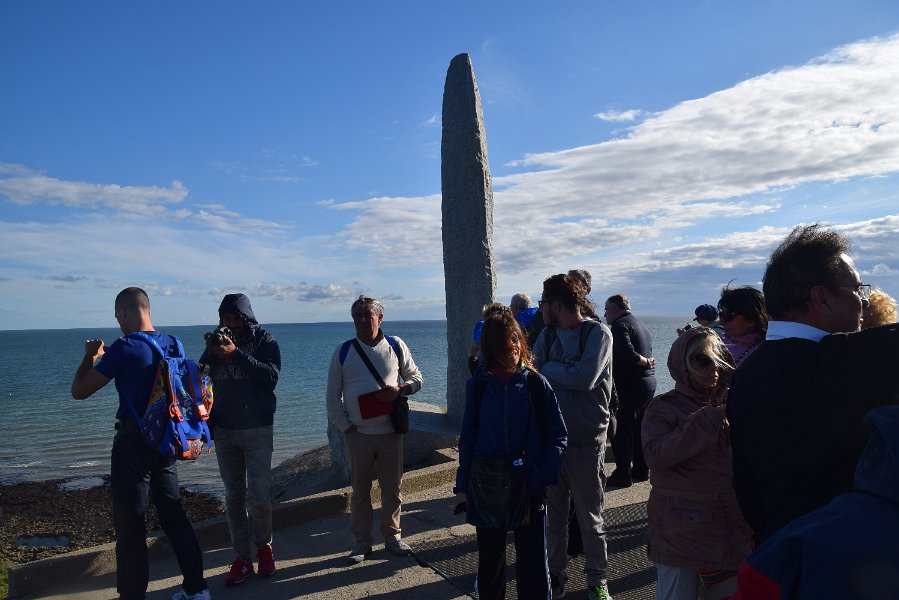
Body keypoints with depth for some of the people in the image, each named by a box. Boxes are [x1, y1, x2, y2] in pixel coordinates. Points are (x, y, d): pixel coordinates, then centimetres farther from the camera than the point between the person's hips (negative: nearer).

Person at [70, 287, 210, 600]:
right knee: (174, 514, 16)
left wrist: (90, 356, 7)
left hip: (133, 443, -7)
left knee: (130, 524, 5)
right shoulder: (173, 344, 3)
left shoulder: (124, 348, -16)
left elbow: (79, 391, -9)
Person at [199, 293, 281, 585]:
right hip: (223, 431, 3)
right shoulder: (217, 340, 4)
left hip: (258, 430, -3)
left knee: (259, 497, -3)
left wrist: (236, 353, -26)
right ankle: (242, 558, 18)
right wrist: (210, 353, -15)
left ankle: (264, 547, 22)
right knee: (234, 497, 8)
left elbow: (271, 377, -20)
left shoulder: (264, 340, -6)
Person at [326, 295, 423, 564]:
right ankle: (361, 542, 25)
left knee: (392, 488, 10)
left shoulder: (396, 346, 2)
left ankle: (392, 537, 27)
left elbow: (416, 378, 10)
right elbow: (332, 396, 4)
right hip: (357, 434, 0)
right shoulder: (343, 352, 1)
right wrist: (345, 427, -4)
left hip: (391, 432, 0)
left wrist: (399, 390, -11)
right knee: (360, 490, 10)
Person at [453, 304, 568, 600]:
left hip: (529, 486, -1)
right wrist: (462, 486, 0)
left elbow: (557, 436, -4)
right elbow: (468, 438, 2)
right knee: (490, 559, 16)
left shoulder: (535, 383, -6)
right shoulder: (478, 385, -2)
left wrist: (543, 476, -15)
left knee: (532, 562, 8)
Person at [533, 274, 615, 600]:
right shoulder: (547, 334, 7)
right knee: (553, 513, 14)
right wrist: (565, 375, -15)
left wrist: (548, 369, -9)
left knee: (590, 517, 10)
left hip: (585, 440, -4)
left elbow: (585, 378, -21)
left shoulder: (598, 333, -9)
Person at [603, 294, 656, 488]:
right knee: (639, 430, 17)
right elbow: (647, 352, 15)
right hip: (649, 383, 9)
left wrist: (646, 362, -13)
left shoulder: (620, 325, -13)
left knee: (621, 432, -1)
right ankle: (641, 470, 25)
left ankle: (623, 474, 4)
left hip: (629, 386, -9)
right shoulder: (641, 324, 18)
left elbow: (628, 353, -27)